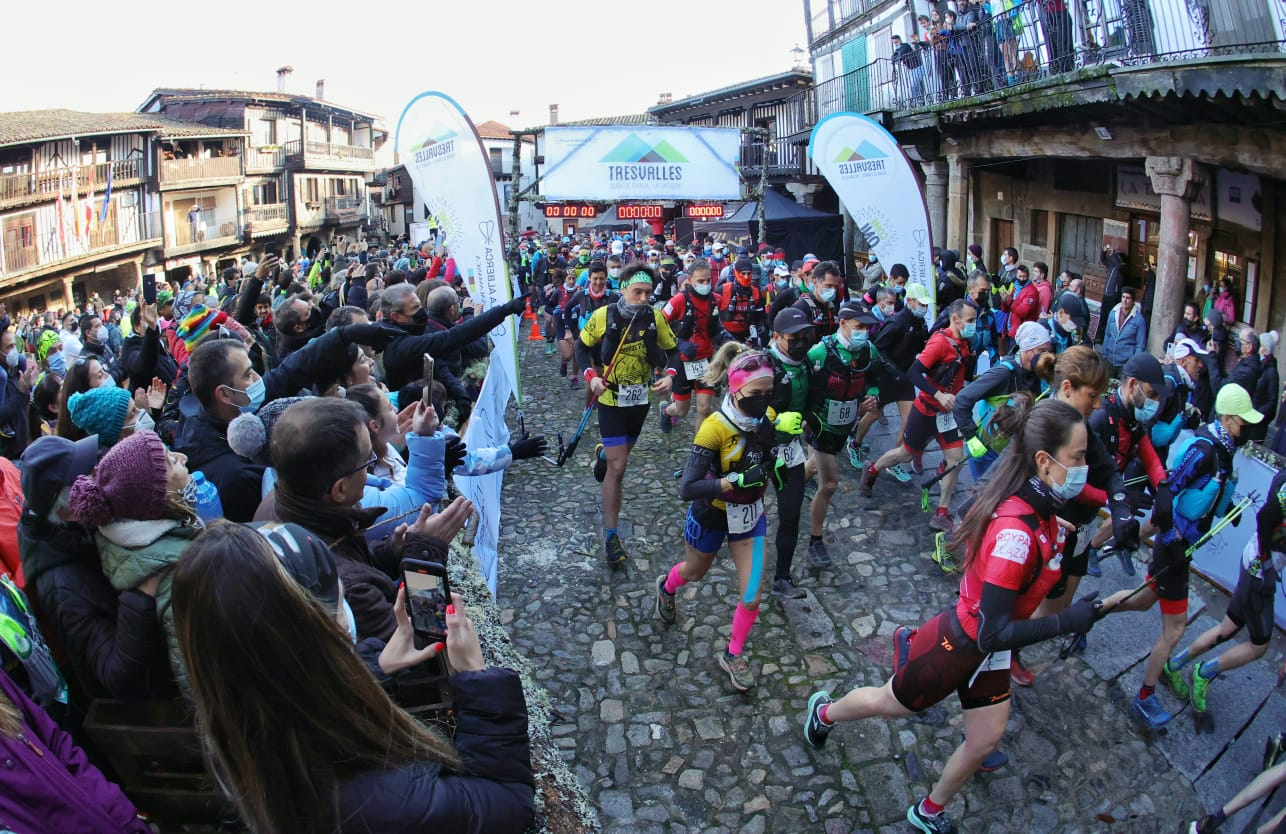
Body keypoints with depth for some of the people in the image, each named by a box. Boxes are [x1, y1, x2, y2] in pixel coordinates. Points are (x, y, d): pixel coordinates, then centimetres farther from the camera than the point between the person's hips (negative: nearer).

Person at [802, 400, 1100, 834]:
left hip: (986, 647, 8)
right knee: (890, 703, 20)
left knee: (986, 740, 18)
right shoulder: (1015, 532, -38)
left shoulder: (1041, 507, -11)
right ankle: (823, 711, 52)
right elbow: (994, 632, -35)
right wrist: (1066, 622, -36)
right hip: (957, 645, -8)